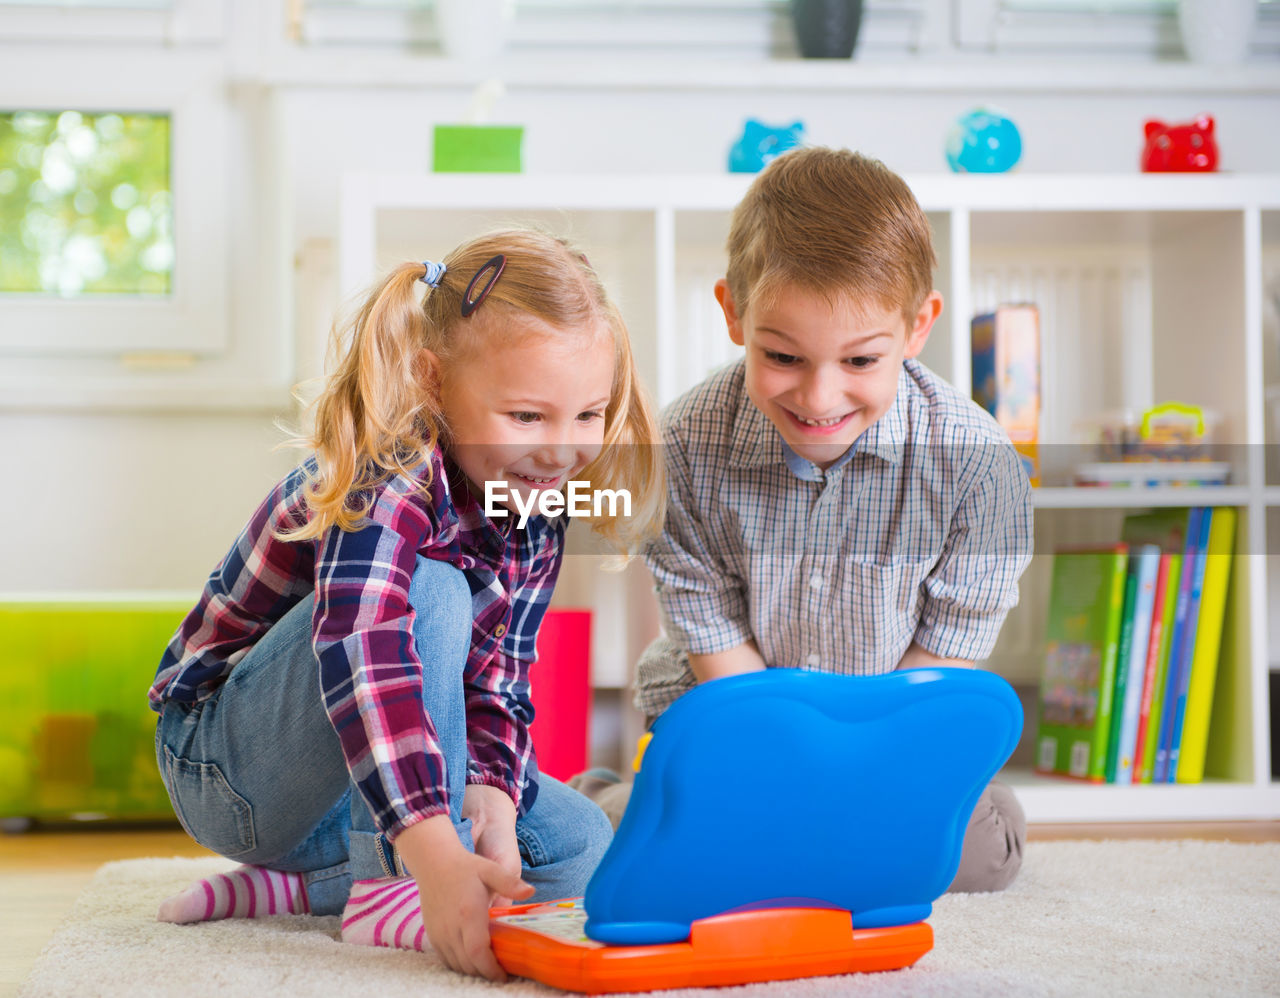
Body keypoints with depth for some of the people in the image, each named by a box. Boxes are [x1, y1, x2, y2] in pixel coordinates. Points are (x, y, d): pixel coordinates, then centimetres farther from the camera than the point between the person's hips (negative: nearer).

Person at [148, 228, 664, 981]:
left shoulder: (533, 517, -4)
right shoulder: (387, 477, -29)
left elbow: (496, 684, -5)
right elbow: (361, 653, -45)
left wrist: (490, 799, -27)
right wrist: (436, 854, -55)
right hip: (226, 768, -8)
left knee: (580, 846, -1)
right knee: (428, 593, -30)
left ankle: (290, 885, -4)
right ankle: (392, 893, -27)